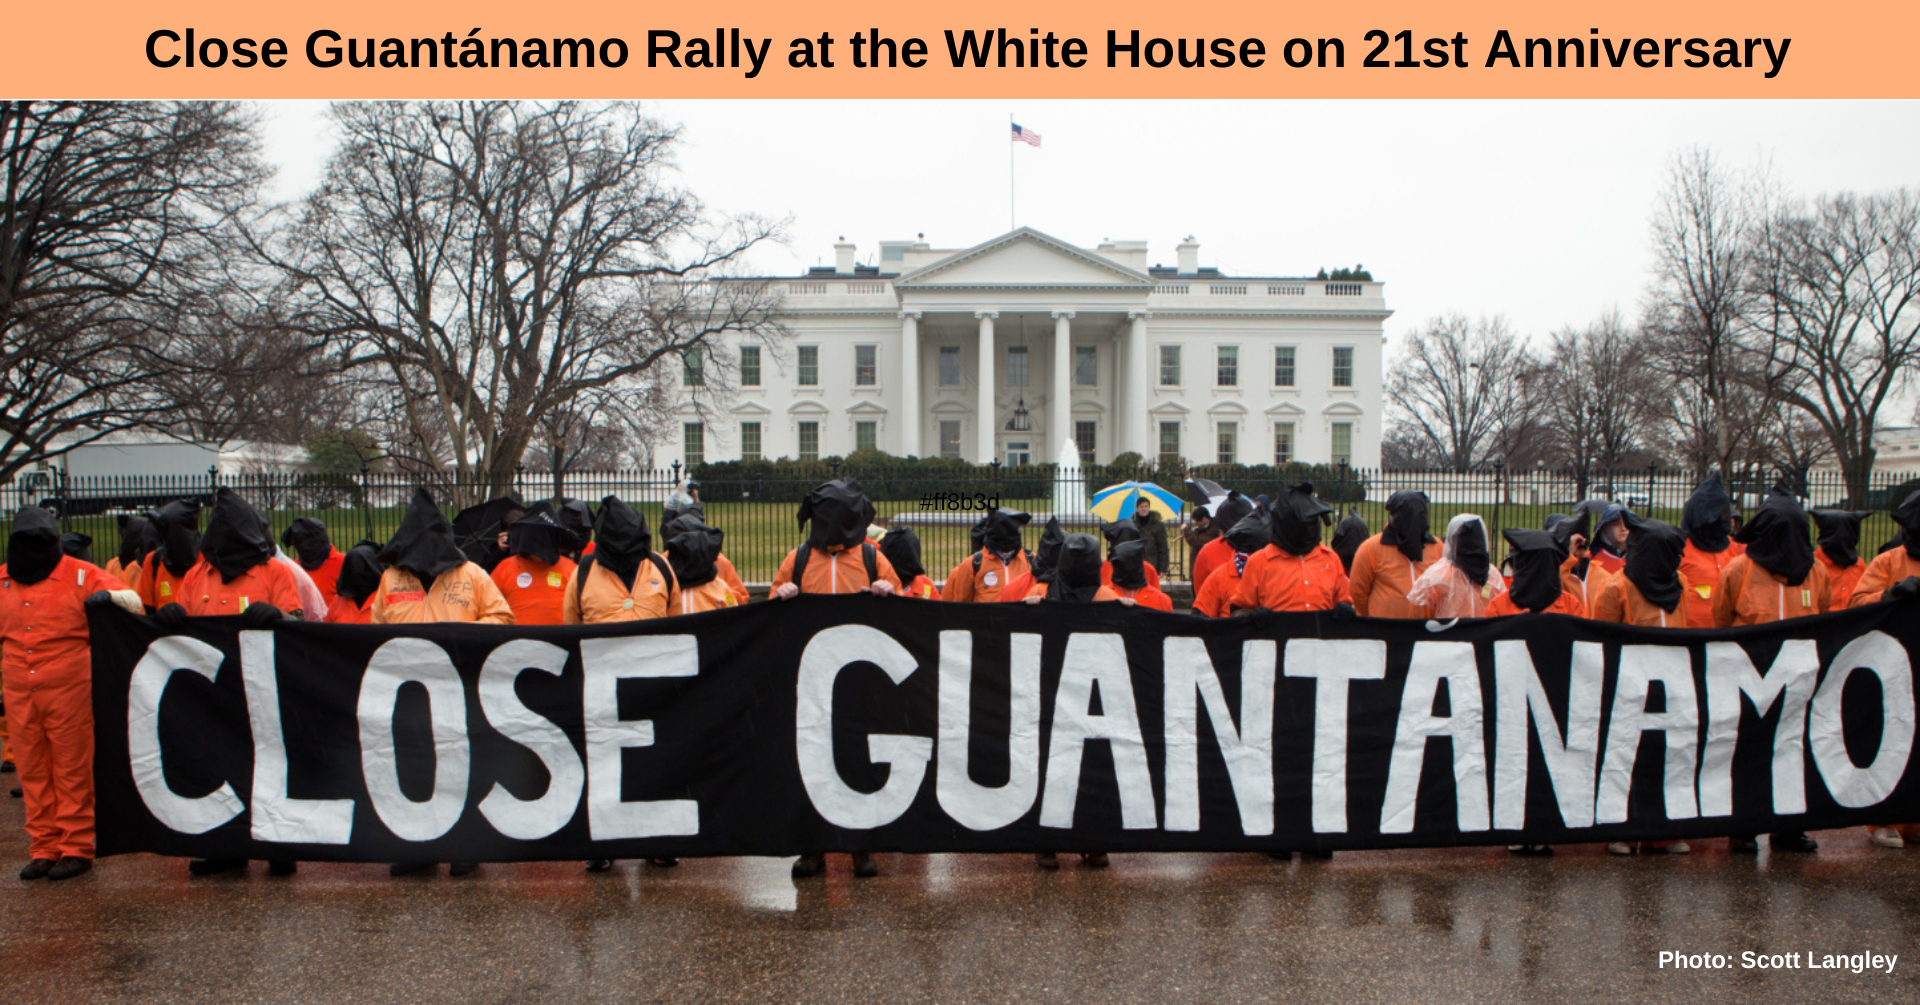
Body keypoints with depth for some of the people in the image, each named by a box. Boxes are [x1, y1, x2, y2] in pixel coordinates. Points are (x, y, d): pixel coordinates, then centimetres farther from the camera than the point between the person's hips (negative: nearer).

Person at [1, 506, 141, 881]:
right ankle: (43, 847, 16)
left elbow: (134, 602, -3)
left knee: (73, 772, 0)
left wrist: (110, 595, -23)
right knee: (32, 773, 8)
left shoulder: (80, 575, -2)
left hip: (69, 690, -4)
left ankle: (76, 847, 7)